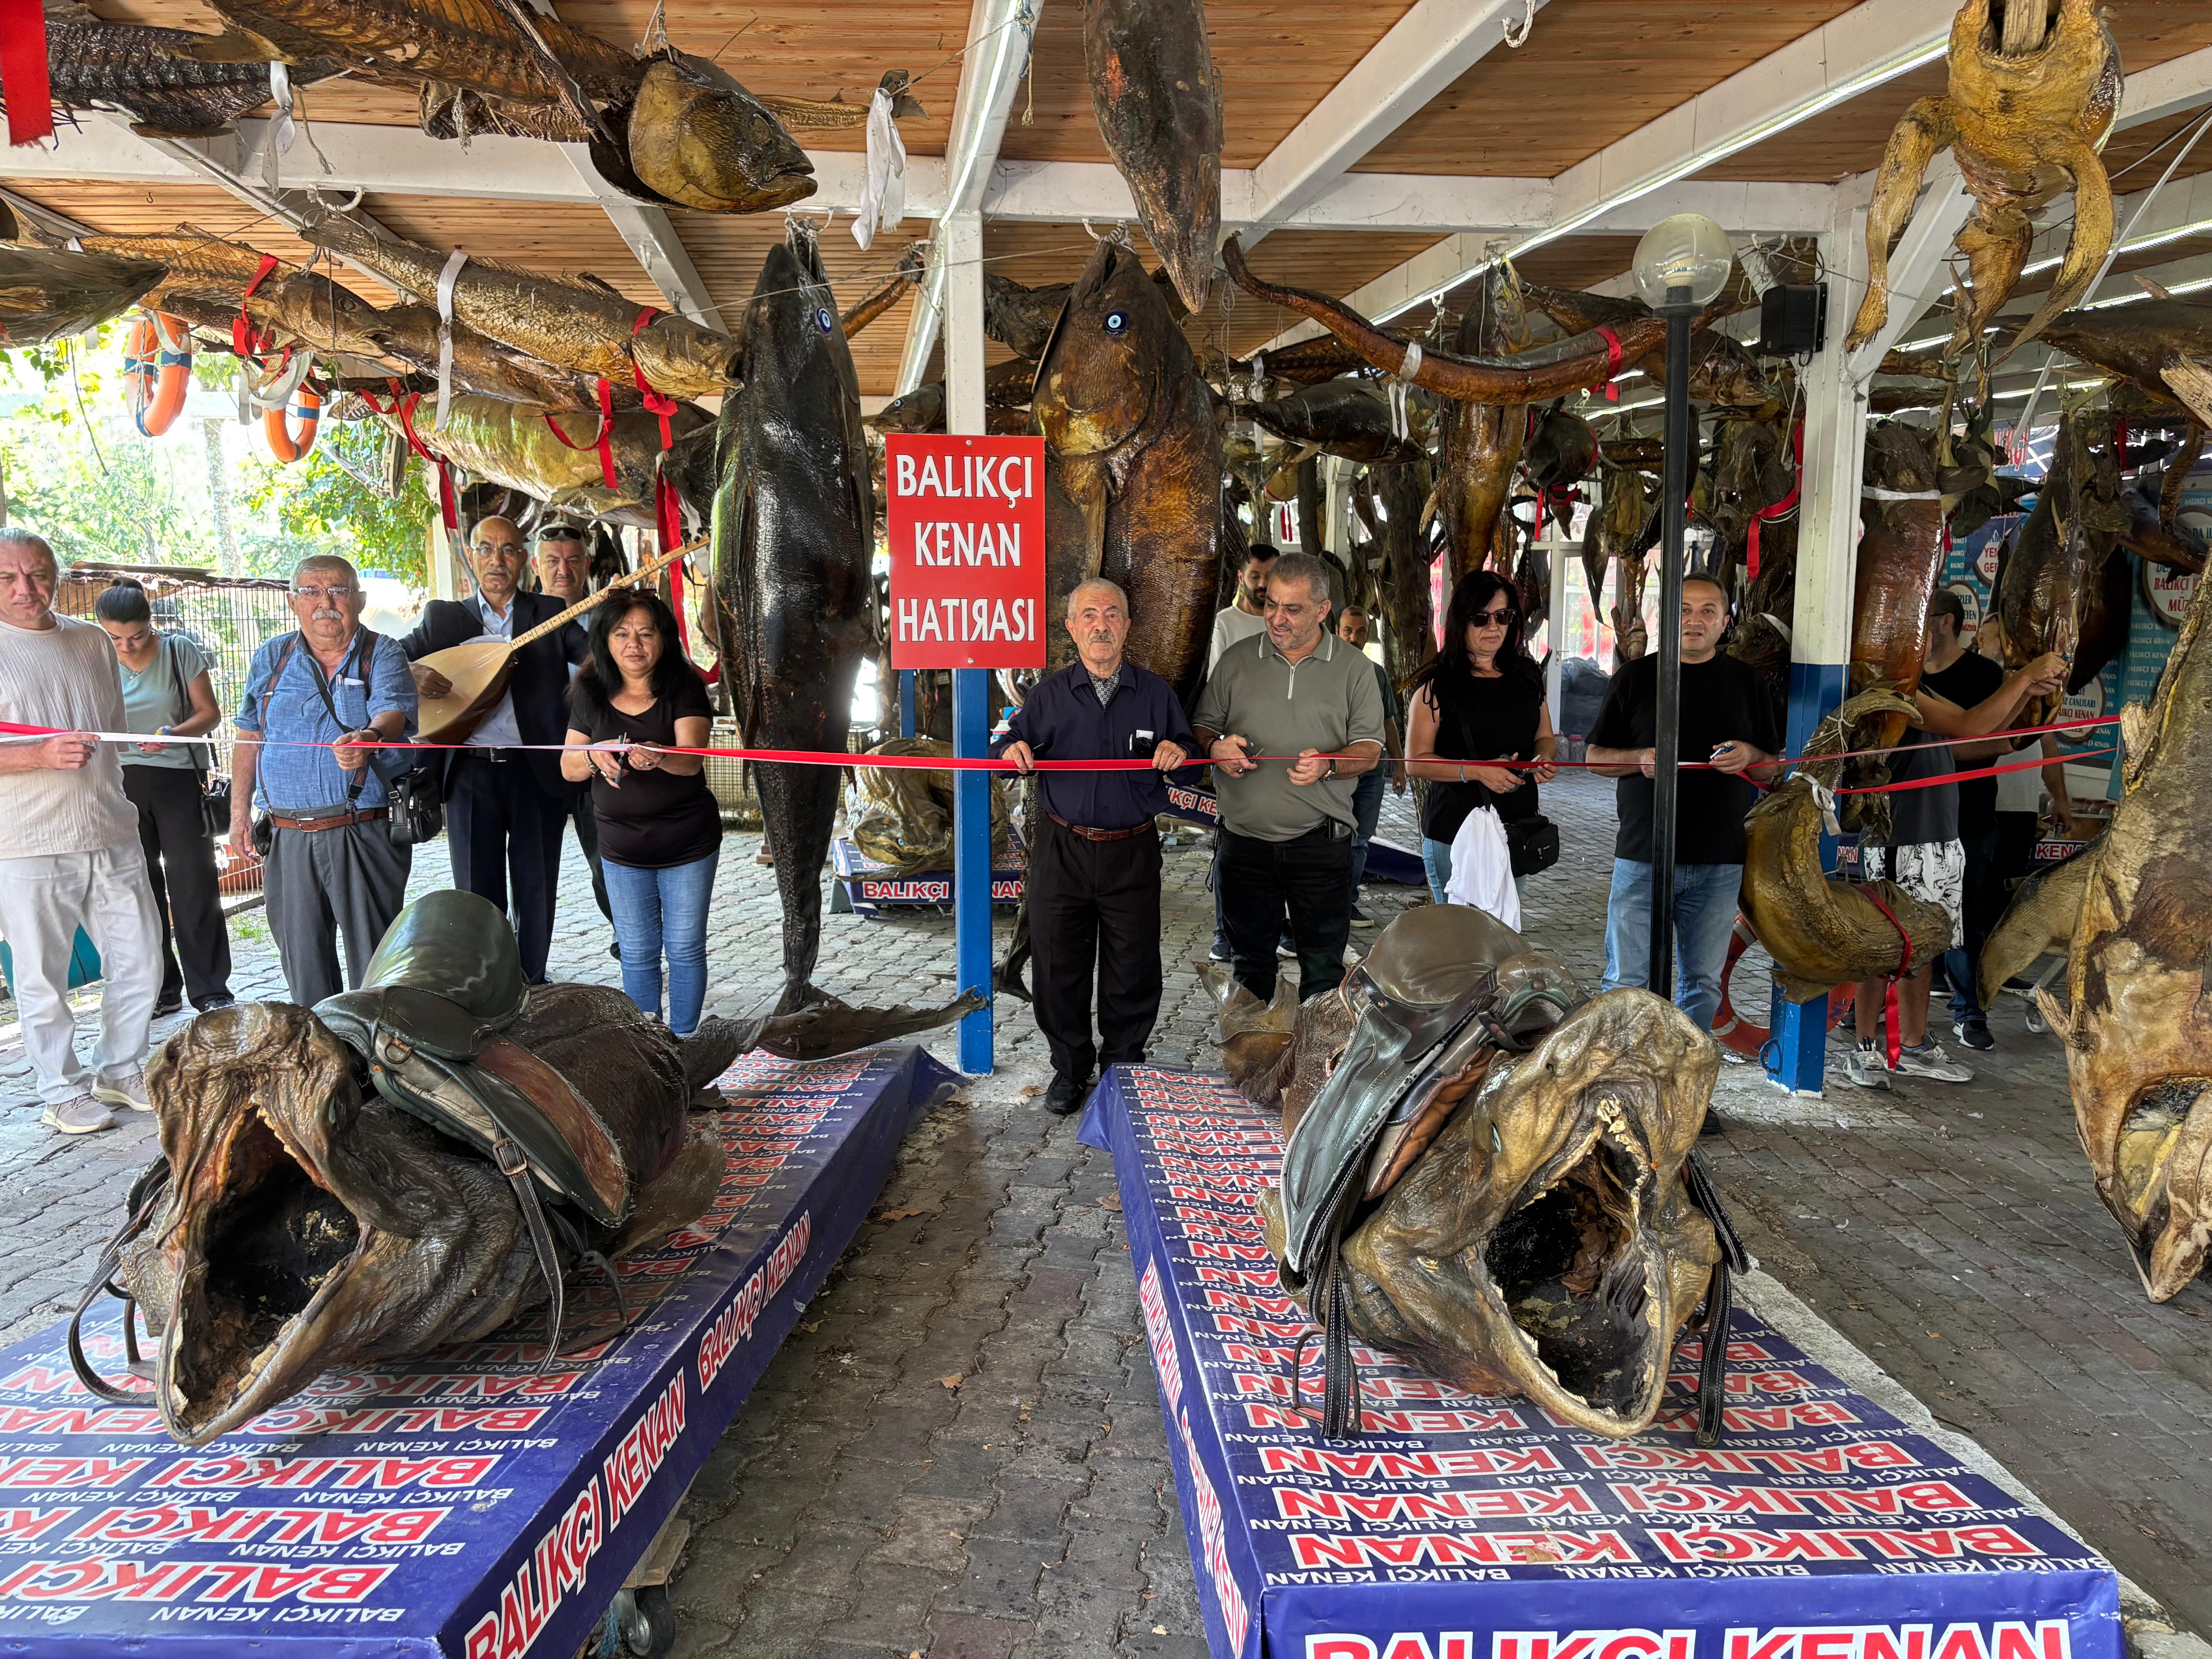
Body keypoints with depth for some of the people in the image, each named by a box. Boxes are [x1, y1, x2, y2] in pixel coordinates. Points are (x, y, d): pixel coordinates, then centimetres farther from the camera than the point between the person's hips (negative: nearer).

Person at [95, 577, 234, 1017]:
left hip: (179, 778, -2)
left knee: (194, 885, -3)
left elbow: (209, 713, -1)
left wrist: (174, 733, -20)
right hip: (121, 782, 2)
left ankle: (210, 990, 3)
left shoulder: (179, 651, -5)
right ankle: (159, 990, 16)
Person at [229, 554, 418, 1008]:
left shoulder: (382, 655, 1)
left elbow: (392, 711, -18)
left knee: (374, 956, -3)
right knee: (301, 956, 10)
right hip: (288, 835, 4)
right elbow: (249, 736, 18)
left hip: (366, 834, -4)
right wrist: (240, 809, 11)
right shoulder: (272, 658, 13)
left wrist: (369, 738, -40)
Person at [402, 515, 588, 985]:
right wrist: (410, 671, -16)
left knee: (537, 893, 8)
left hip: (538, 771, 0)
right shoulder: (444, 617, 10)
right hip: (470, 774, 1)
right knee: (477, 894, 6)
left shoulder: (551, 613, 8)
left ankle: (531, 986, 24)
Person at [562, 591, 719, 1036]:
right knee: (637, 952, 11)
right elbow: (568, 768, 0)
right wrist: (595, 756, -23)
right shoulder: (591, 693, -2)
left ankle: (683, 1038, 23)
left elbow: (692, 759, -25)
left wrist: (659, 757, -48)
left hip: (689, 845, -2)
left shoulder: (684, 689, -11)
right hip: (622, 847, 3)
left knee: (685, 947, 6)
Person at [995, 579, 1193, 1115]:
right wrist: (1012, 750, -17)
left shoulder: (1155, 691, 5)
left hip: (1133, 853, 0)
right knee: (1060, 964, 6)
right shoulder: (1049, 693, 5)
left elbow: (1190, 751, 11)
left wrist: (1178, 751, -12)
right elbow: (1010, 745, 6)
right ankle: (1070, 1067, 24)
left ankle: (1125, 1064, 27)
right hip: (1062, 850, 0)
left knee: (1133, 968, 7)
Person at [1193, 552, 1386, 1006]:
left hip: (1320, 844, -2)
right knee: (1249, 963, 14)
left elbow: (1369, 751, -1)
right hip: (1245, 841, 2)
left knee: (1323, 969, 4)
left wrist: (1328, 765, -21)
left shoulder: (1354, 669, 3)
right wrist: (1216, 747, -11)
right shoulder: (1236, 661, 7)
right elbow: (1202, 727, 12)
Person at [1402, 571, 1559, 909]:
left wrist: (1545, 759, -2)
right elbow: (1415, 761, -7)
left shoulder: (1527, 676, 11)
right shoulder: (1438, 684, -4)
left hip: (1517, 828, 5)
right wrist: (1476, 771, -20)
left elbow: (1545, 737, 22)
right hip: (1454, 832, -5)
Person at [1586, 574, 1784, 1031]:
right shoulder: (1636, 676, 6)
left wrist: (1748, 756, -8)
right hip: (1642, 855, -2)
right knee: (1627, 981, -1)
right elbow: (1596, 757, 7)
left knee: (1703, 983, 9)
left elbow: (1771, 767, 15)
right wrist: (1640, 760, -13)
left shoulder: (1747, 681, 11)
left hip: (1719, 862, 2)